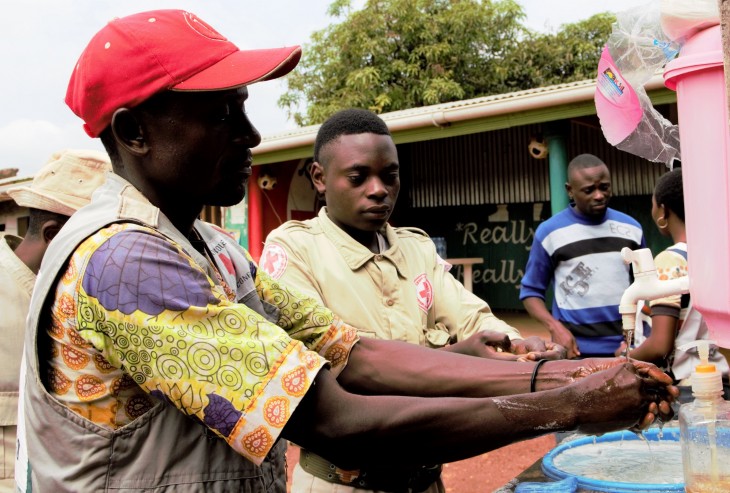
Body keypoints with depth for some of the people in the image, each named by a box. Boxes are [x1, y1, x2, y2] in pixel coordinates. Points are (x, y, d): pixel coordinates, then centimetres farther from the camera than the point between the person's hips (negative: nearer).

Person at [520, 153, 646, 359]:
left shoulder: (631, 228, 7)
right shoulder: (549, 232, -3)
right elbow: (531, 291, 2)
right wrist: (555, 328, -14)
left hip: (627, 347, 3)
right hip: (577, 350, -3)